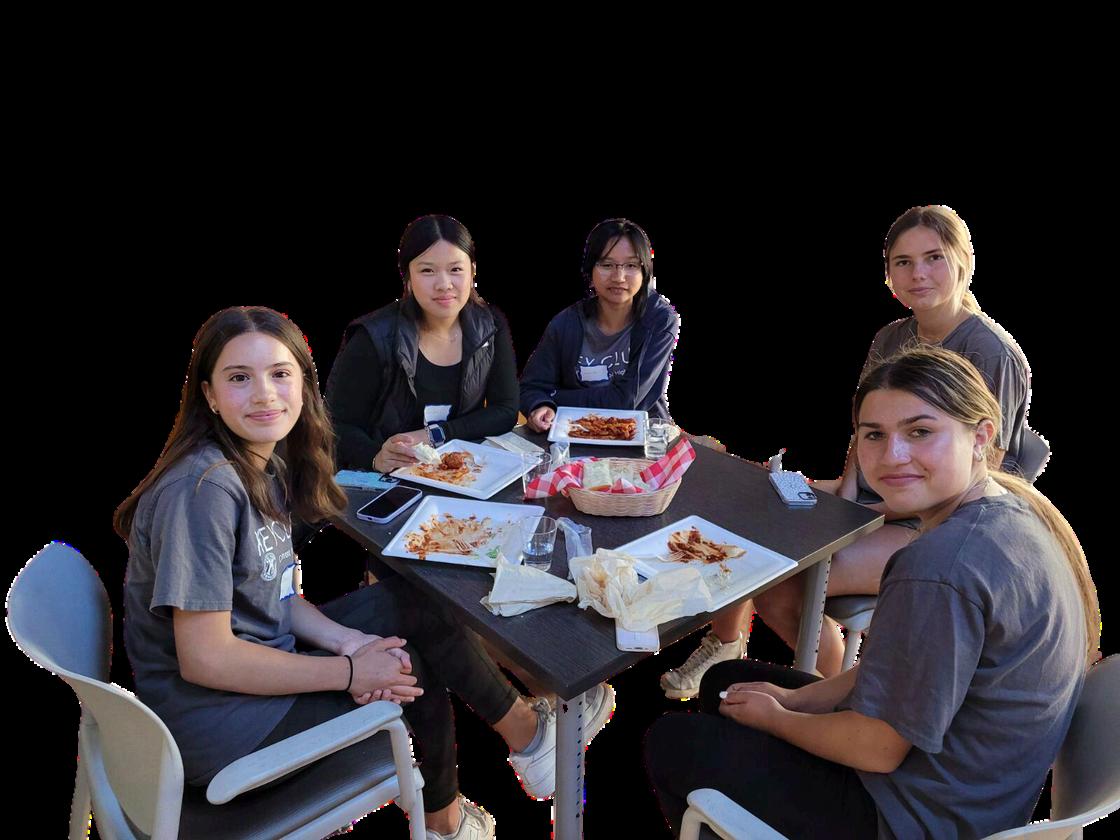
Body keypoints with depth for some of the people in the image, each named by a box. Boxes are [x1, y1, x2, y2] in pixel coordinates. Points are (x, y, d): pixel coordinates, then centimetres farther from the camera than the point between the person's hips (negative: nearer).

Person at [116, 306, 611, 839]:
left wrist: (345, 640, -9)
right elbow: (204, 658, -26)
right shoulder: (204, 489, -27)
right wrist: (348, 671, -19)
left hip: (254, 663, 8)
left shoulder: (268, 462, 1)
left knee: (414, 605, 3)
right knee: (415, 670, -3)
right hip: (210, 722, -8)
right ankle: (526, 735, 26)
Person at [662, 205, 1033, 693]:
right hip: (868, 495, 8)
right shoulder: (890, 339, 7)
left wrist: (871, 513, -17)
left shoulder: (991, 354, -16)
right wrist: (846, 490, -5)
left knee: (779, 588, -25)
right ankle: (725, 645, 13)